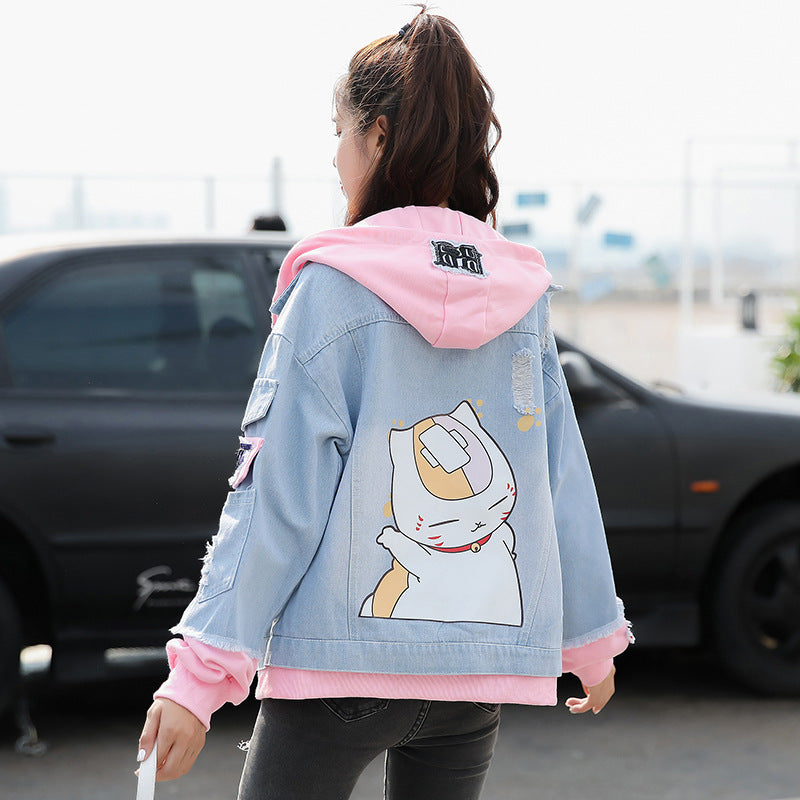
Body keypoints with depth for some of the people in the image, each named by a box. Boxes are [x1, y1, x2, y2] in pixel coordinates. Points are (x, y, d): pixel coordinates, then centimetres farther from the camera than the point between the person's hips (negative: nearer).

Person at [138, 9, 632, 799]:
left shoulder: (330, 288, -7)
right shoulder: (522, 293, 6)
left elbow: (277, 492, -11)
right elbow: (565, 486, 10)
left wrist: (202, 671, -10)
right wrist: (592, 638, 23)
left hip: (343, 654, -5)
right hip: (481, 669, 5)